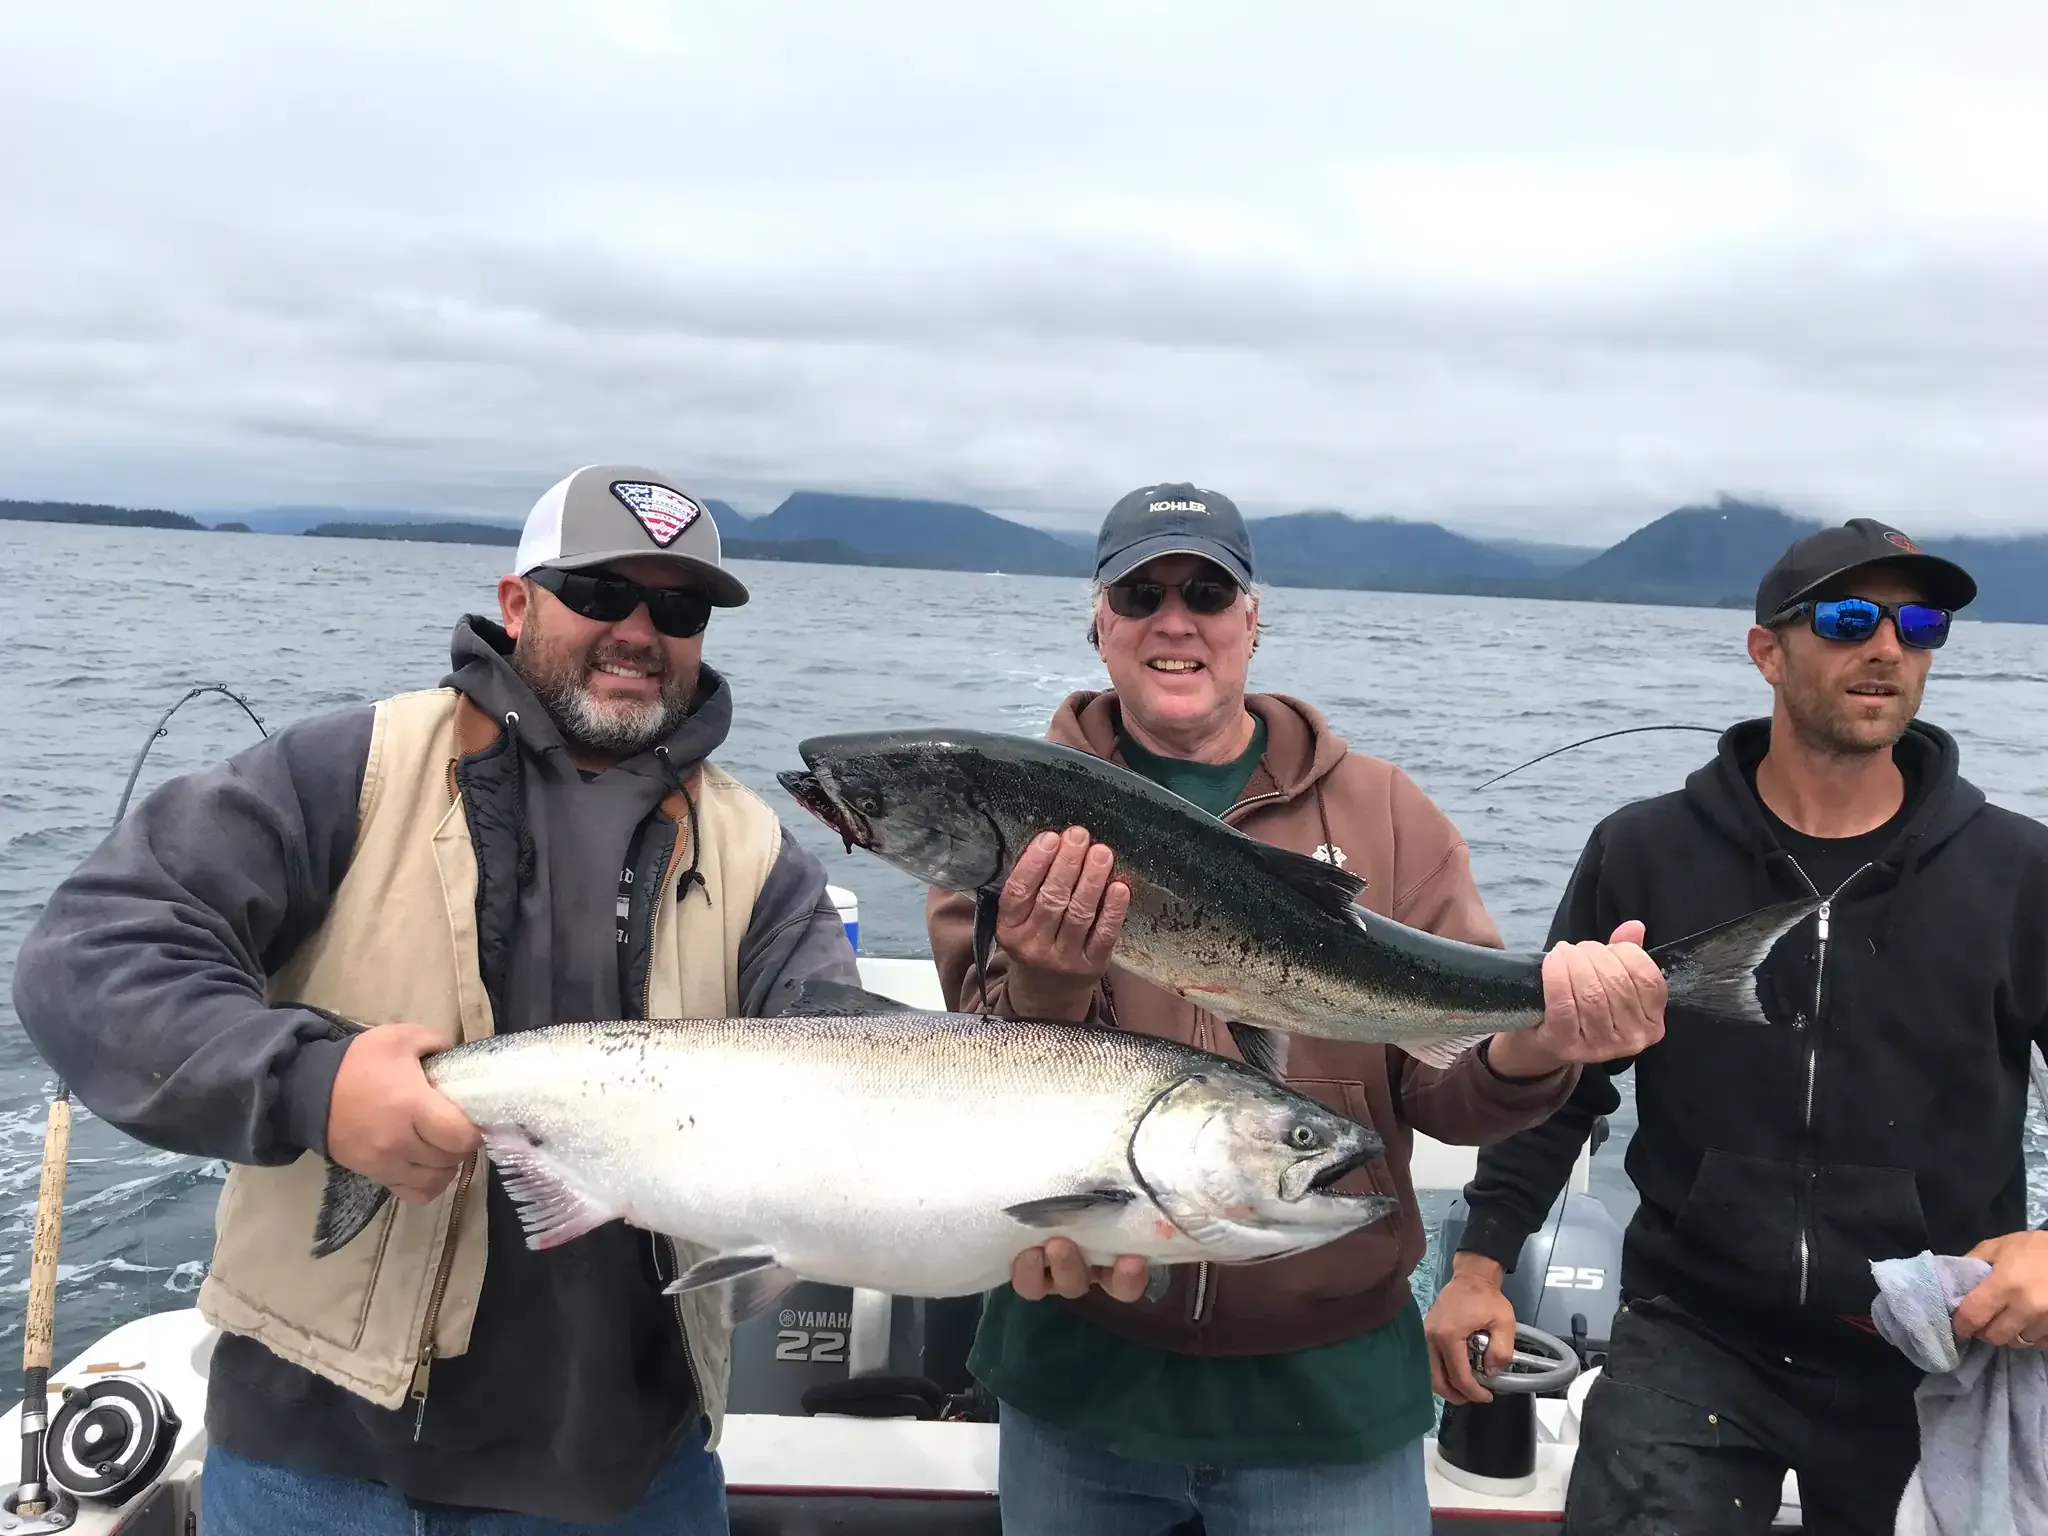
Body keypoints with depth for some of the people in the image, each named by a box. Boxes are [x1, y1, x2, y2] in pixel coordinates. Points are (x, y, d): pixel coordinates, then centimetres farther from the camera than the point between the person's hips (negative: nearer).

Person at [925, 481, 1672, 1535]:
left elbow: (1442, 1082, -4)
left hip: (1331, 1374, 0)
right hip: (1079, 1362, 1)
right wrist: (1042, 989, -30)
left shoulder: (1383, 813, -1)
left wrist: (1530, 1044, -26)